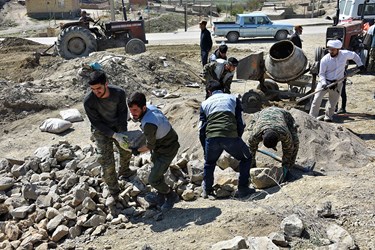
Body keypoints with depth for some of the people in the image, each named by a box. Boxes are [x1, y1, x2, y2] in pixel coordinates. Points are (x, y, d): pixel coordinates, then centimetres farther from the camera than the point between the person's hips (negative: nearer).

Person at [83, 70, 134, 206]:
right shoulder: (88, 101, -32)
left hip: (117, 126, 3)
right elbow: (96, 123, -23)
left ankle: (124, 172, 54)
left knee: (126, 151, 22)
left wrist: (123, 132, -23)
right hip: (101, 131, -3)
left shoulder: (119, 93, -27)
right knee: (107, 161, -8)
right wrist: (114, 135, -32)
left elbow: (122, 112, -12)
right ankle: (114, 192, 10)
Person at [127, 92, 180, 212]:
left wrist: (137, 150, -4)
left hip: (167, 150, -9)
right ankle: (162, 193, 46)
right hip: (159, 145, 9)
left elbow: (150, 146, -20)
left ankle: (171, 196, 19)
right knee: (157, 173, 22)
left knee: (153, 179, -5)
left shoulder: (148, 123, -38)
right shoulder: (150, 107, -13)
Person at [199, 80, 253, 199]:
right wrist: (237, 139, 29)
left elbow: (202, 128, 19)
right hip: (231, 136, -1)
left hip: (211, 137, 1)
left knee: (209, 163, 29)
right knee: (246, 158, 23)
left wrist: (205, 149, 26)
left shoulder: (205, 103, 24)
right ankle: (242, 189, 19)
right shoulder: (233, 99, 23)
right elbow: (240, 123, 17)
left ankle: (207, 190, 32)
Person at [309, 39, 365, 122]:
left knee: (333, 103, 8)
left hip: (337, 84, 2)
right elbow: (321, 73, -9)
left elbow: (354, 55, 12)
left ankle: (328, 117, 29)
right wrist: (324, 83, -22)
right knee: (317, 99, -9)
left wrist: (360, 64, 10)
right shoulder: (325, 59, -15)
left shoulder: (344, 54, -10)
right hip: (325, 82, -2)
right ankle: (312, 117, 2)